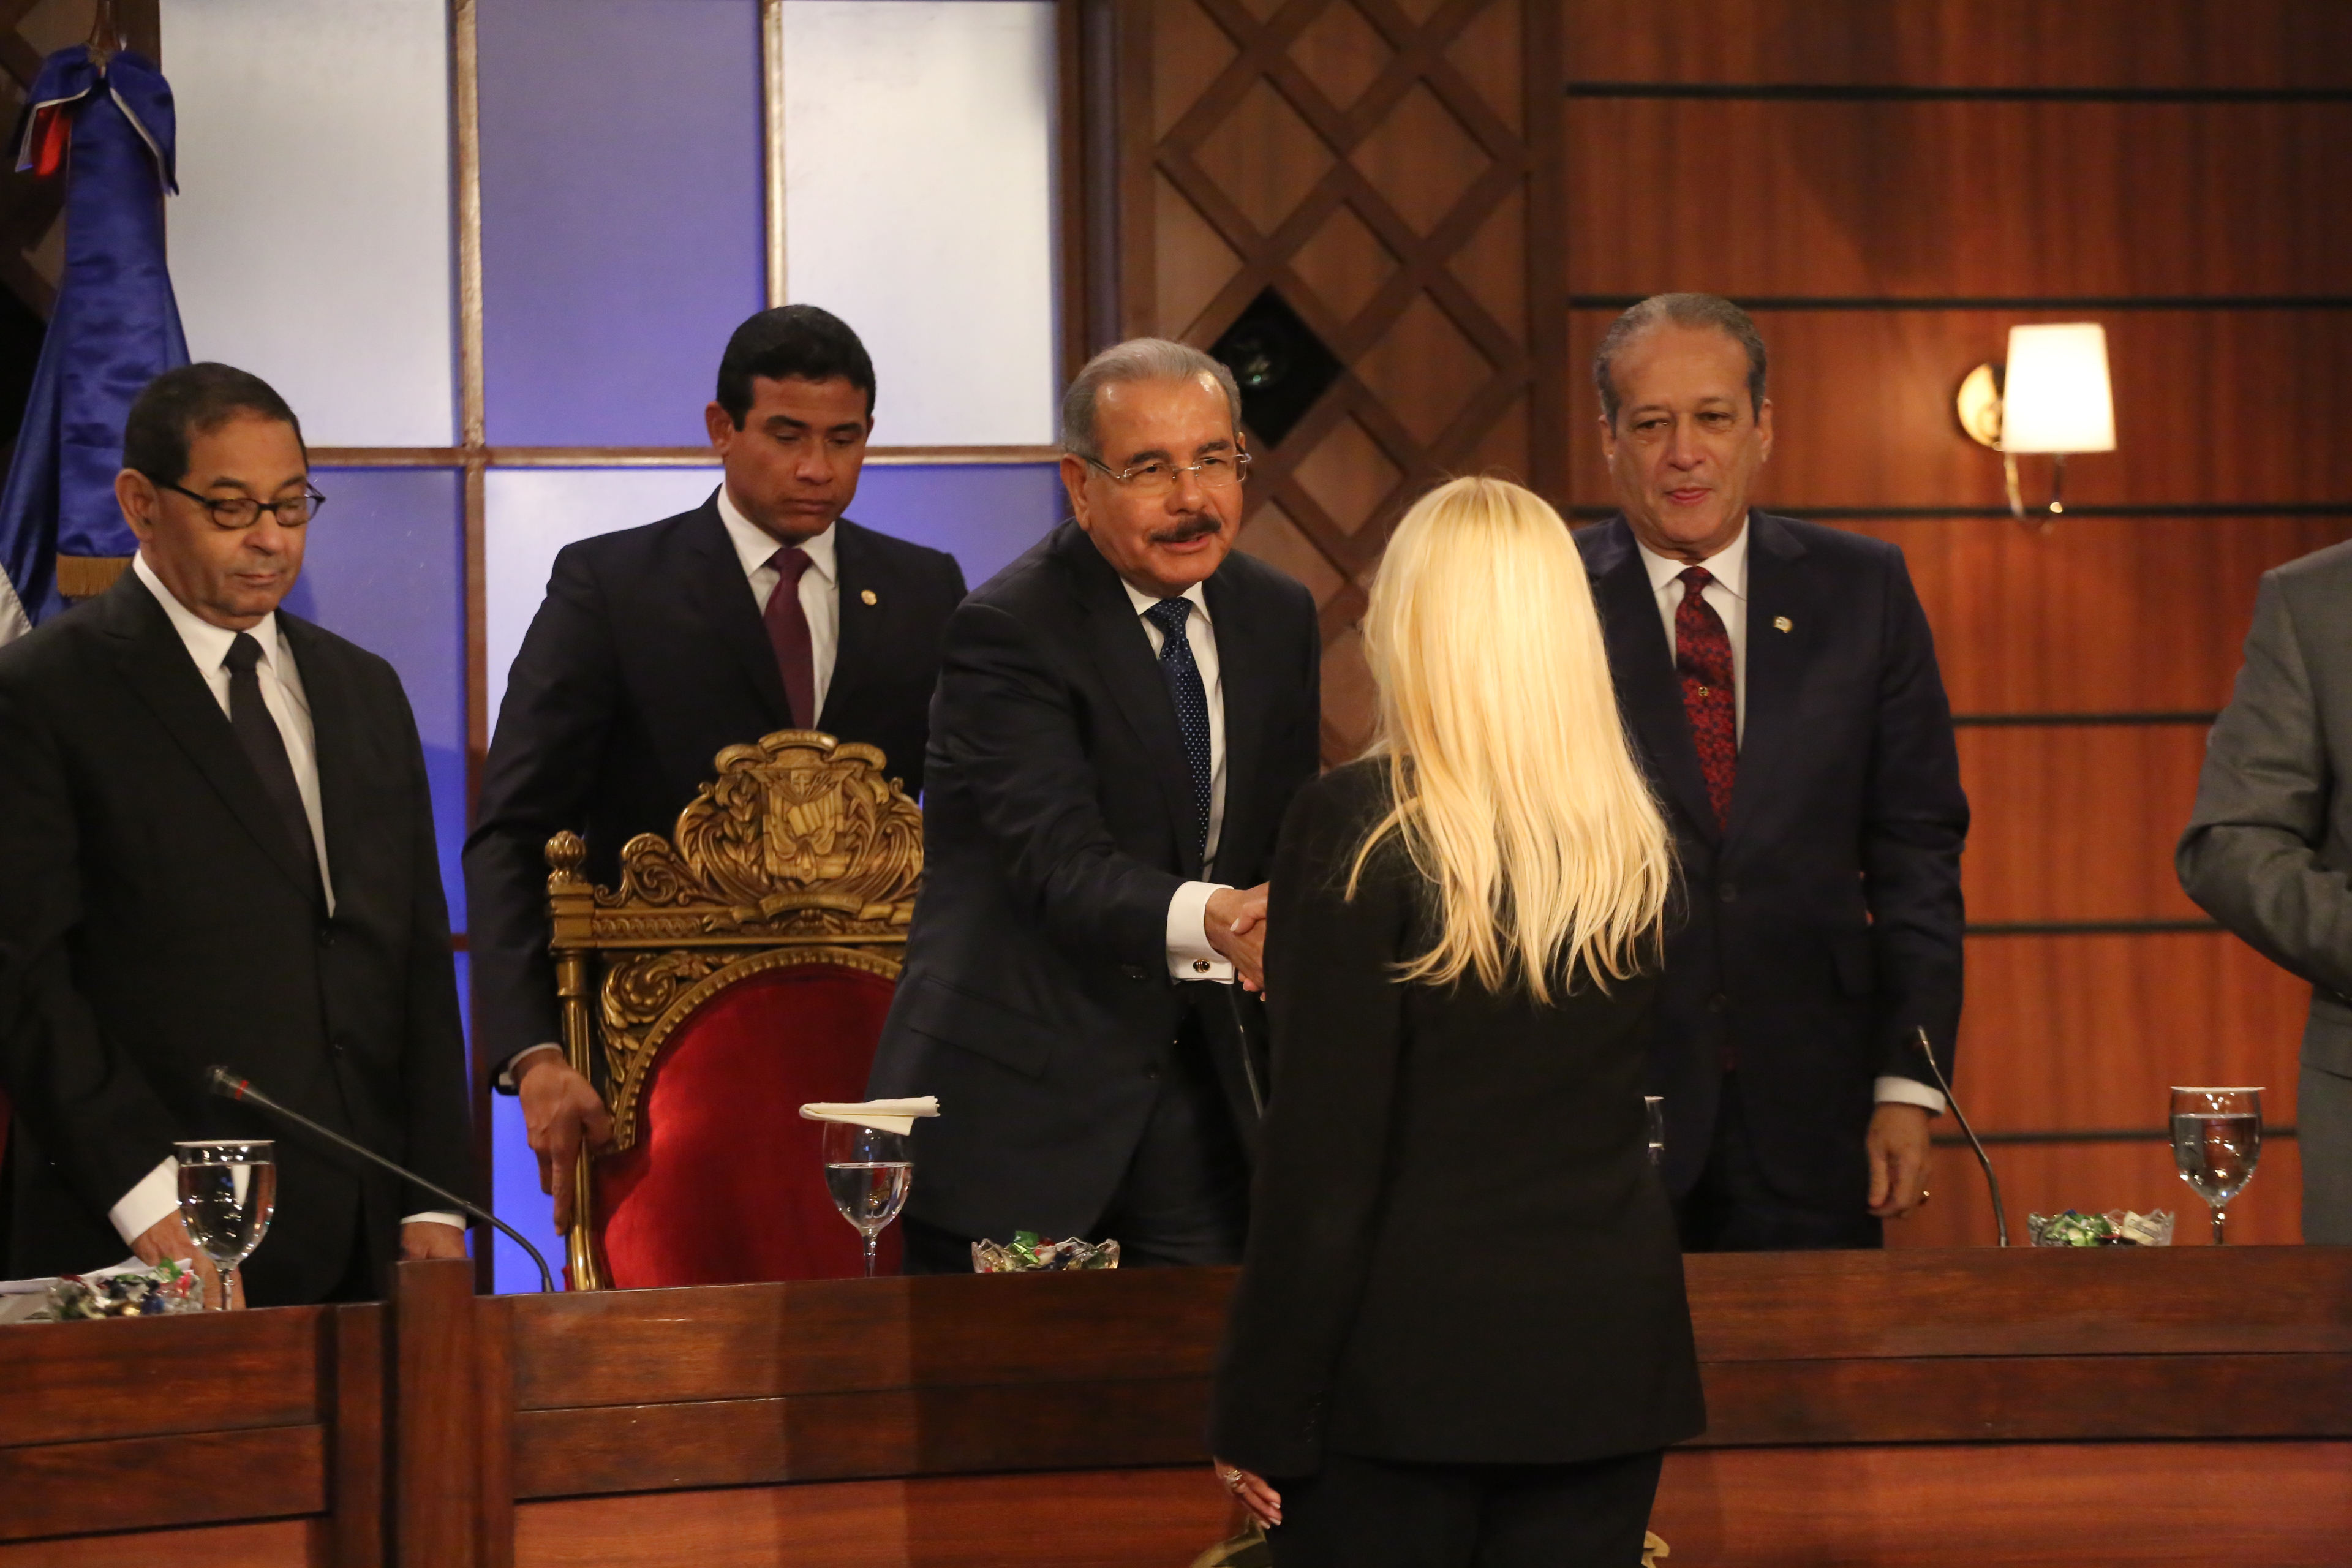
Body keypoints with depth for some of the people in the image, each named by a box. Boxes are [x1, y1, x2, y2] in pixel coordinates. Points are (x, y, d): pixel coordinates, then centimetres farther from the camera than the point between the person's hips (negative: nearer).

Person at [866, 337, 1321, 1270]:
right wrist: (1211, 919, -44)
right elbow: (1062, 864, -27)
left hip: (1200, 1080, 6)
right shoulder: (1007, 631, -14)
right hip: (1019, 1098, -6)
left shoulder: (1277, 616, 9)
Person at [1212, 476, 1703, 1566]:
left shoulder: (1357, 825, -11)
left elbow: (1322, 1150, -11)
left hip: (1407, 1354, -4)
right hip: (1606, 1347, 4)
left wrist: (1262, 1413, -7)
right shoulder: (1637, 840, 4)